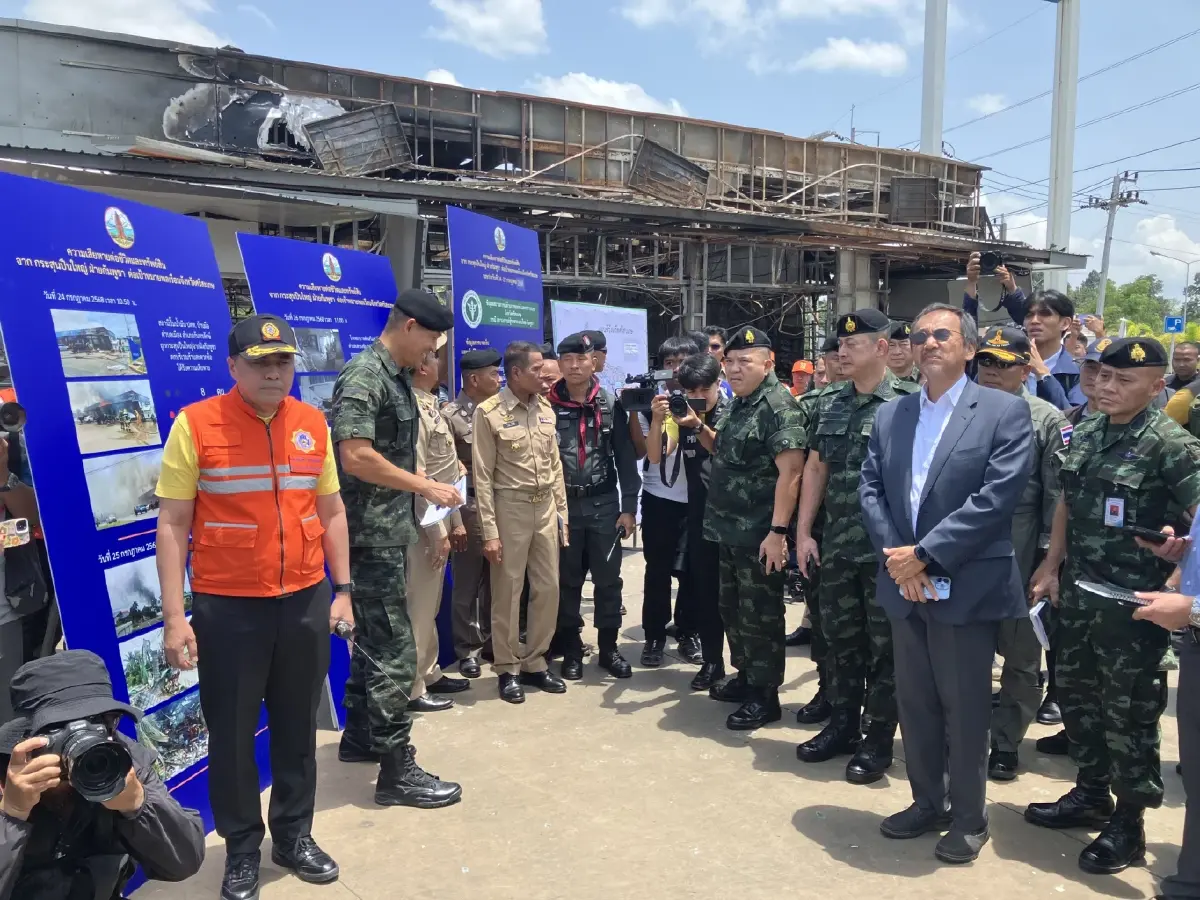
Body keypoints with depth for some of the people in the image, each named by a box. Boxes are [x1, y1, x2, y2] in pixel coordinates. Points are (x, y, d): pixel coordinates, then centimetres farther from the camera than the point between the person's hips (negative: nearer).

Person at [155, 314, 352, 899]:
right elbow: (173, 524, -6)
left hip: (305, 600, 3)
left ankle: (294, 835, 34)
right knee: (232, 734, 10)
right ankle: (242, 849, 30)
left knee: (297, 726, 15)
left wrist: (343, 590, 8)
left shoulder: (312, 423, 3)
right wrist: (174, 615, -9)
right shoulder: (195, 424, -8)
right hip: (227, 607, -3)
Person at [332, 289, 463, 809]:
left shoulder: (398, 377, 13)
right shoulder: (364, 376, -16)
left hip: (390, 533, 10)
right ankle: (397, 771, 4)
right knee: (394, 651, -5)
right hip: (372, 536, -10)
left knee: (374, 641, 19)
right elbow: (356, 457, -25)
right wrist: (427, 487, -19)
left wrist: (423, 492, 13)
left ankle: (359, 737, 34)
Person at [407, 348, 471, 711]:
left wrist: (455, 520, 17)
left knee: (431, 605, 18)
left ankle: (430, 674, 30)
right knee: (419, 607, 0)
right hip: (425, 524, -10)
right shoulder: (414, 410, -18)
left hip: (440, 520, 10)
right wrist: (437, 532, -20)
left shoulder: (432, 407, 13)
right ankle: (412, 689, 11)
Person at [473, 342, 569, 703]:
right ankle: (508, 669, 17)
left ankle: (534, 663, 23)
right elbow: (483, 476, -9)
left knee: (548, 587, 9)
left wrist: (562, 513, 10)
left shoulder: (545, 409, 8)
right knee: (508, 591, 3)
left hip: (545, 507, 5)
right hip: (510, 507, -5)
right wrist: (489, 531, -12)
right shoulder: (489, 413, -9)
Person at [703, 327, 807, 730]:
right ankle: (744, 676, 35)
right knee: (732, 609, 18)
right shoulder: (738, 404, 12)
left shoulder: (779, 406, -16)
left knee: (759, 616, 2)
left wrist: (778, 531, -26)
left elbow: (790, 471, -23)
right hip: (730, 531, 9)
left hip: (759, 535, -9)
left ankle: (765, 696, 16)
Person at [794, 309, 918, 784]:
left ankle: (878, 741, 21)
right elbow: (815, 469, 12)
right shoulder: (829, 406, 8)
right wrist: (803, 532, 8)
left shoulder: (909, 403, -10)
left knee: (885, 646, 7)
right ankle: (841, 726, 31)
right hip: (837, 547, 6)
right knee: (840, 641, 16)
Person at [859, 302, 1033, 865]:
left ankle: (969, 818, 26)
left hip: (966, 587, -5)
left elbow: (997, 496, -16)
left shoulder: (1005, 411, -6)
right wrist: (894, 557, -10)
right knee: (914, 704, 15)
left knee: (964, 709, 7)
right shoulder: (889, 415, 10)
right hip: (905, 585, 5)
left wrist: (925, 554, -18)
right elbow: (870, 490, 5)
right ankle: (927, 802, 34)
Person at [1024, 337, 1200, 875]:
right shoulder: (1084, 433, 6)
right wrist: (1051, 567, 13)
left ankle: (1129, 822, 23)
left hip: (1133, 600, -6)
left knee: (1128, 710, 5)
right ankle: (1091, 794, 36)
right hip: (1078, 591, 7)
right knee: (1075, 694, 17)